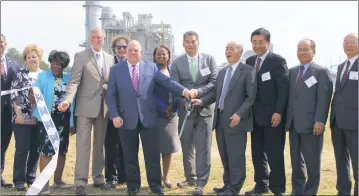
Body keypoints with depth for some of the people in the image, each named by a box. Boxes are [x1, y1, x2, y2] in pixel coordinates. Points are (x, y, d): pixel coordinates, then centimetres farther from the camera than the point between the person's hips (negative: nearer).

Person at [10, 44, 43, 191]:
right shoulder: (20, 74, 1)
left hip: (39, 119, 3)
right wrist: (18, 112, -11)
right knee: (22, 149, -2)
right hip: (23, 118, -3)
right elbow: (13, 95, -3)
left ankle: (31, 178, 19)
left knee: (36, 150, 7)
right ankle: (19, 180, 6)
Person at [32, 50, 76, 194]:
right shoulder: (43, 76, -1)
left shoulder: (69, 79, 4)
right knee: (46, 150, -5)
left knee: (62, 150, 11)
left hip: (63, 119, 3)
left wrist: (72, 121, 2)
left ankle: (58, 180, 24)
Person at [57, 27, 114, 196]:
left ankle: (98, 178, 22)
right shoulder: (81, 56, -2)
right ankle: (80, 182, 0)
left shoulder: (110, 58, 11)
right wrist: (68, 100, -25)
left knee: (100, 144, 12)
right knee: (83, 144, -4)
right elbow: (74, 81, -10)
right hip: (86, 106, -4)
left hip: (104, 107, 4)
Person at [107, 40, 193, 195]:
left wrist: (184, 91, -18)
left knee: (152, 154, 5)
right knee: (130, 155, 9)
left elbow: (167, 82, -2)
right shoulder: (116, 70, 5)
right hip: (127, 119, 0)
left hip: (148, 117, 0)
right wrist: (115, 116, -9)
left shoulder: (151, 67, 6)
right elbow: (111, 96, 2)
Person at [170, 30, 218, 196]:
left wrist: (198, 92, -18)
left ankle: (201, 182, 1)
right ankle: (190, 178, 25)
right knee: (187, 146, 11)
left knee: (203, 147, -4)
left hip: (204, 108, -2)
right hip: (185, 109, 2)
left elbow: (214, 82, -4)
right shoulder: (177, 63, 4)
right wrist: (186, 101, -17)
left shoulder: (209, 59, 3)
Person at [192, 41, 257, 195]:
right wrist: (202, 101, -1)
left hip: (235, 119, -7)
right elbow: (215, 93, 16)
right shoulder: (222, 72, 18)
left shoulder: (248, 71, -4)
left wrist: (239, 114, -19)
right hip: (220, 119, 7)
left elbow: (251, 97, -10)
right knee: (225, 156, 14)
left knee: (236, 157, -2)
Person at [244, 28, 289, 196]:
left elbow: (283, 88, -11)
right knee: (257, 153, 11)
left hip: (273, 115, -6)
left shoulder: (278, 60, -6)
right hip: (256, 115, 6)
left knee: (274, 154, -2)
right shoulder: (249, 61, 12)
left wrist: (278, 112, -18)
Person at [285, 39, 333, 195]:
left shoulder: (322, 72, -1)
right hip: (293, 124, 6)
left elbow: (324, 99, -9)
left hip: (311, 124, -6)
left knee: (312, 162, 1)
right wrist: (287, 118, 7)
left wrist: (319, 121, -17)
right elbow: (289, 96, 14)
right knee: (296, 161, 12)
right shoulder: (292, 72, 16)